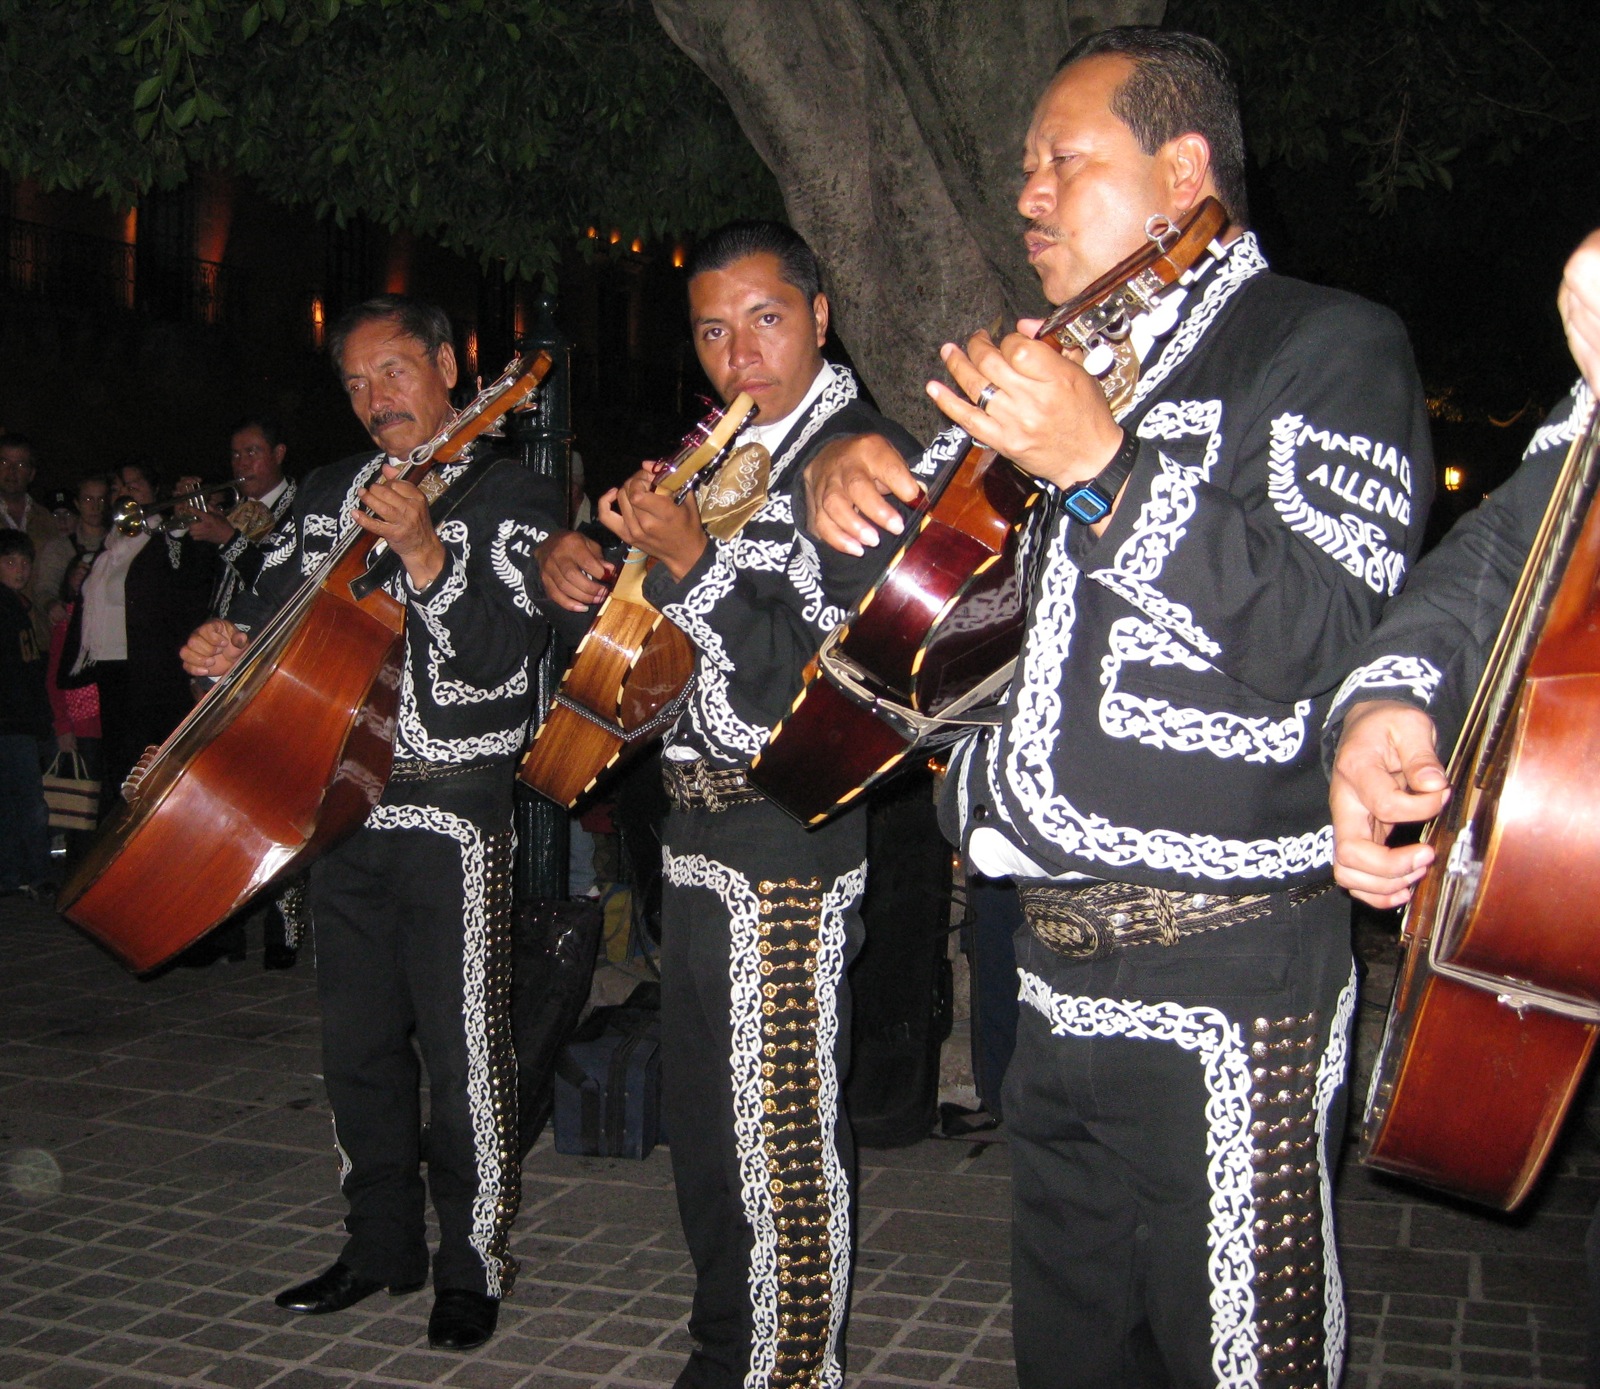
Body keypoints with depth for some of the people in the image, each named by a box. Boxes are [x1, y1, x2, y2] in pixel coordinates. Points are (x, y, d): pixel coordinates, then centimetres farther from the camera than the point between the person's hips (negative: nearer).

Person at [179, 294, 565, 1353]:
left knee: (465, 1050, -3)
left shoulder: (514, 497, -3)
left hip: (453, 808, -6)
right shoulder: (328, 496, 15)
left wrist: (427, 555, -27)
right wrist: (228, 643, -4)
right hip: (343, 804, 6)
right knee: (358, 1043, 14)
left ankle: (474, 1266, 11)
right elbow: (273, 605, 19)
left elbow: (504, 659, -14)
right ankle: (382, 1245, 29)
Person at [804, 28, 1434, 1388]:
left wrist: (1103, 469, -24)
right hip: (1059, 969, 8)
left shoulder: (1328, 345, -3)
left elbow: (1329, 639, -18)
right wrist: (851, 475, 9)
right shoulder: (1077, 368, 19)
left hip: (1227, 979, -7)